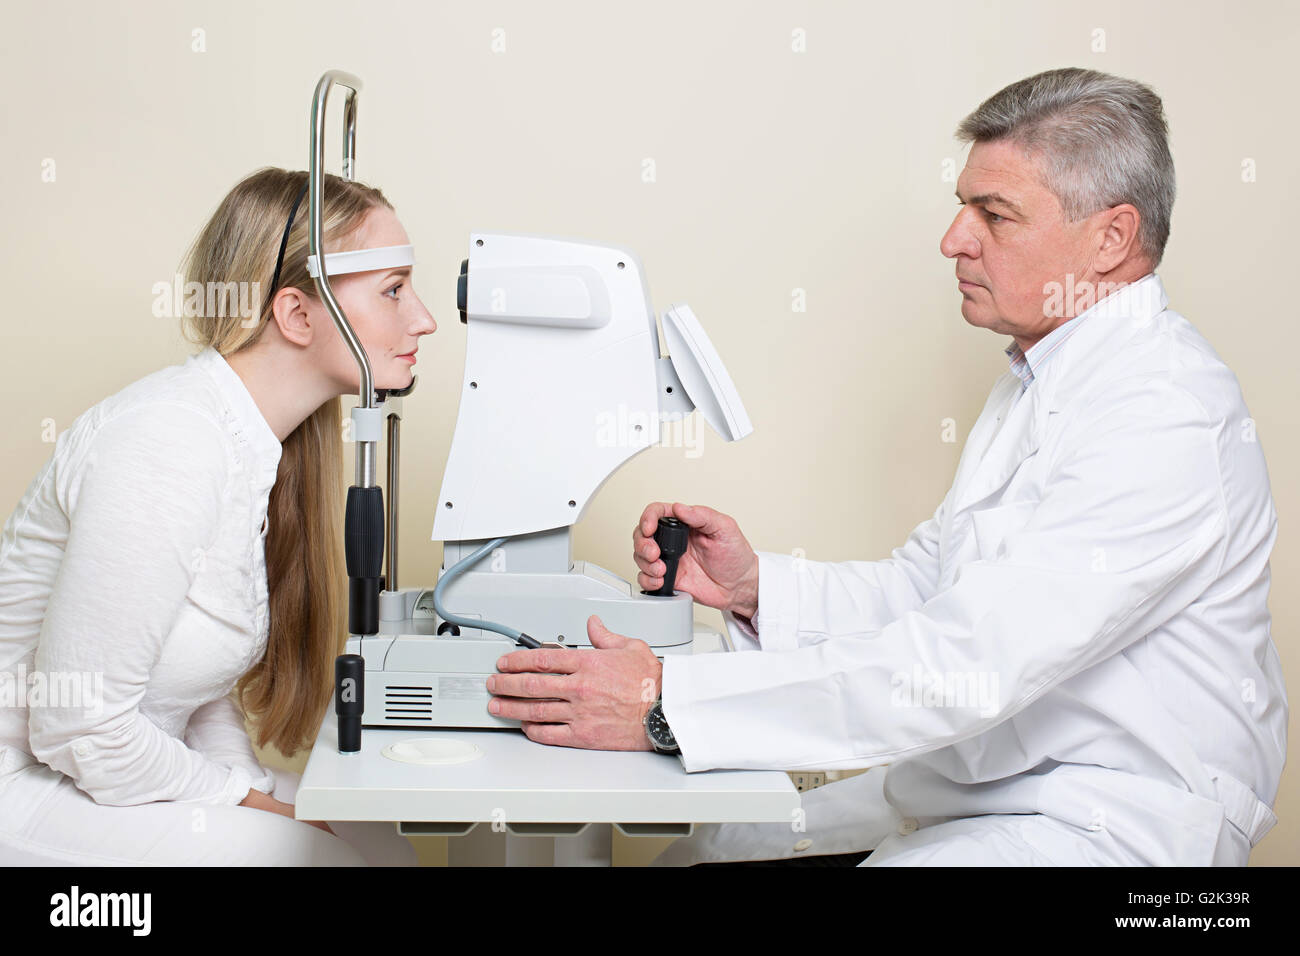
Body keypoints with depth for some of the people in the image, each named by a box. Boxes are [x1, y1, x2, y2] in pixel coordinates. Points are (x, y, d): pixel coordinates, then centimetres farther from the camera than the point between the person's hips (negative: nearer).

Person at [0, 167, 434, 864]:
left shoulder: (269, 447, 2)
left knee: (382, 843, 0)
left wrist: (266, 791, -4)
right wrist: (257, 803, -14)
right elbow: (79, 725, -25)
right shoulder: (169, 443, -26)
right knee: (322, 854, -16)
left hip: (127, 762, 8)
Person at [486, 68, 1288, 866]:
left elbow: (969, 664, -30)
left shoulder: (1166, 417, -22)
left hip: (1109, 824, -9)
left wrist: (667, 705, -31)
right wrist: (756, 586, -6)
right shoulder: (1043, 381, 12)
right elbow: (921, 586, 12)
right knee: (695, 854, 2)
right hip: (978, 785, 9)